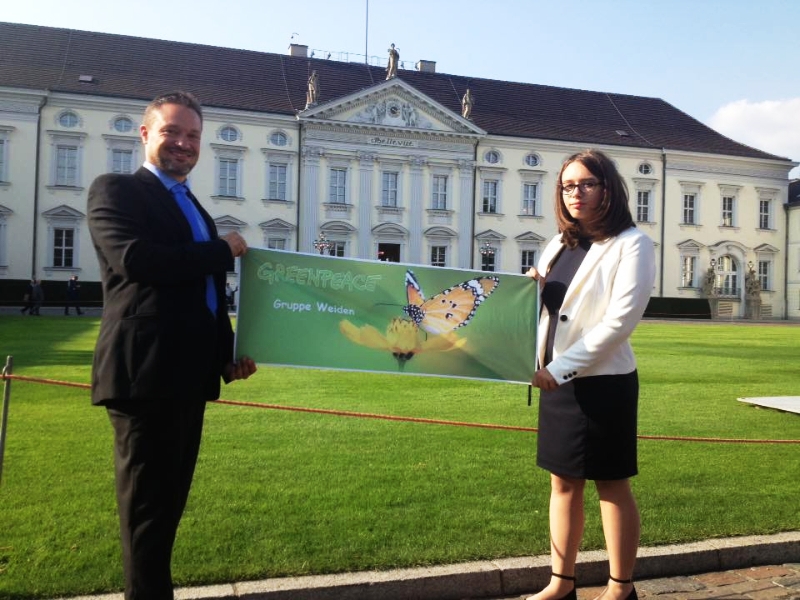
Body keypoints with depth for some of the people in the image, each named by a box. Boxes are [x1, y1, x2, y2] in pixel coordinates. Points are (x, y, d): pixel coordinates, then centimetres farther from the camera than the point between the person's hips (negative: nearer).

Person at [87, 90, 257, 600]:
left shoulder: (195, 209, 22)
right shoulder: (116, 190, -2)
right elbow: (136, 258, -21)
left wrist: (230, 352, 9)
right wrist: (224, 251, -11)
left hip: (189, 374, 8)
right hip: (145, 372, -8)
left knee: (170, 499, 15)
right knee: (148, 504, 0)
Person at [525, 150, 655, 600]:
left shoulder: (632, 244, -8)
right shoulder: (559, 244, 13)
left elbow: (621, 319, -18)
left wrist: (561, 367, -20)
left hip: (603, 382, -7)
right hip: (557, 379, 7)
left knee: (612, 485, 6)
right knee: (564, 482, 13)